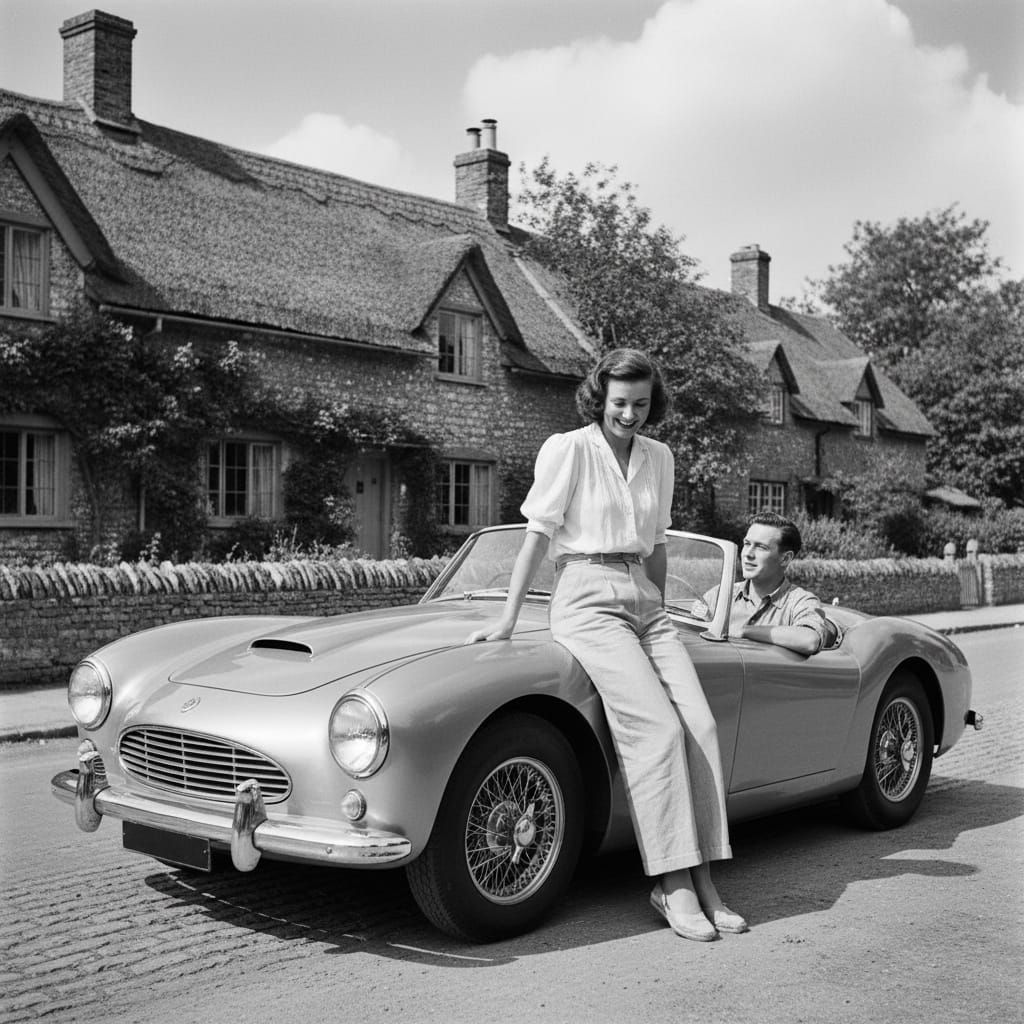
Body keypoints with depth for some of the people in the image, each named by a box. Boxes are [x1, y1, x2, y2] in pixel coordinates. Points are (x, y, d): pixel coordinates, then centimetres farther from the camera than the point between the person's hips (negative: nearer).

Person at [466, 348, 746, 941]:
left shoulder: (659, 458, 14)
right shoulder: (567, 449, -3)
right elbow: (538, 535, -5)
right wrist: (507, 621, -7)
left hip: (644, 602, 6)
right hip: (586, 601, -6)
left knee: (701, 725, -13)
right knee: (658, 729, -21)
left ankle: (703, 879, -11)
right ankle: (674, 886, -16)